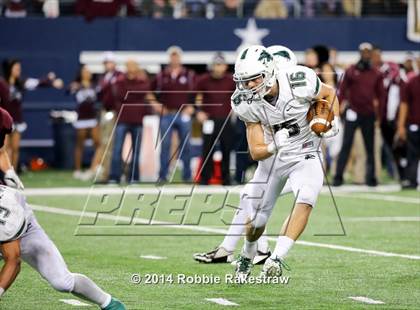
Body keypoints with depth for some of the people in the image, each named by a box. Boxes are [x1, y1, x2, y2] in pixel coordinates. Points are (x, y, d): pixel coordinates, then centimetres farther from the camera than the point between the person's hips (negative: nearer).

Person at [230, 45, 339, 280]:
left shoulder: (299, 83, -24)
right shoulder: (247, 104, -16)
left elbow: (329, 93, 0)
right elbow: (256, 152, -13)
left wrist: (333, 123, -16)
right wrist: (274, 146, -34)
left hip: (305, 156, -2)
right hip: (272, 158, 2)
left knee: (306, 199, -31)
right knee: (255, 221, 5)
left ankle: (277, 257, -29)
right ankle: (248, 254, 38)